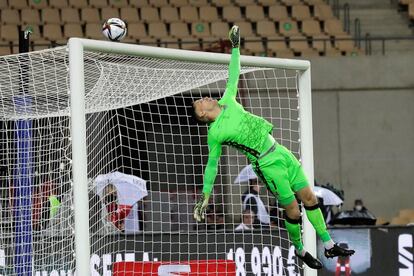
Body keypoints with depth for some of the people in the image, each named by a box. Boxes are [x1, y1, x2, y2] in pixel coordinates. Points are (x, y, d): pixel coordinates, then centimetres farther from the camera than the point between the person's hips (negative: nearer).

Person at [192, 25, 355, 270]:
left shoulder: (228, 103, 8)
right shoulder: (215, 134, -7)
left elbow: (233, 77, 16)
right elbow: (212, 165, -1)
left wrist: (235, 47, 12)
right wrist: (204, 198, -2)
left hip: (281, 152, 6)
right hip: (268, 164, -6)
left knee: (309, 198, 5)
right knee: (293, 210, -5)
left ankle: (329, 246, 12)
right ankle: (300, 251, 17)